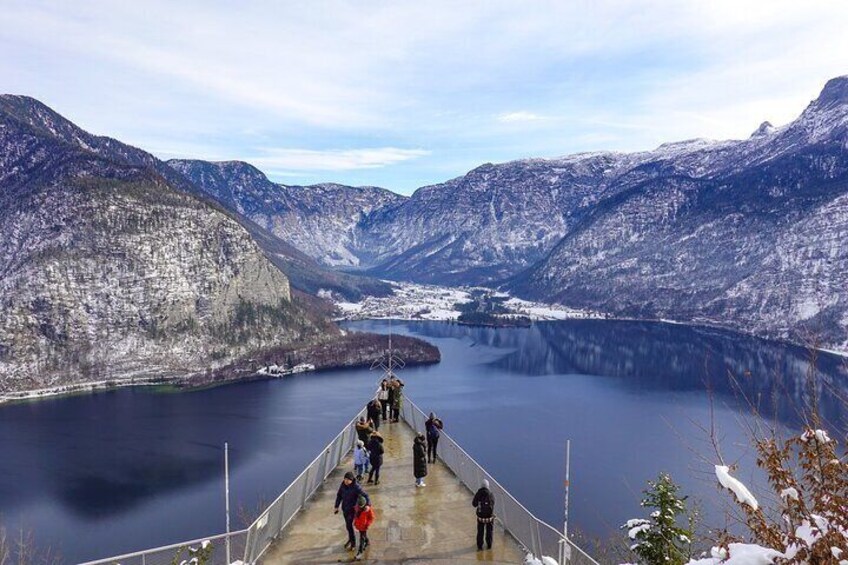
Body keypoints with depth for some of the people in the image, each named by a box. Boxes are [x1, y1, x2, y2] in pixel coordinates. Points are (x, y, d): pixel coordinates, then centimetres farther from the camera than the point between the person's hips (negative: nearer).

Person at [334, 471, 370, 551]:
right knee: (348, 525, 20)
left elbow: (365, 495, -31)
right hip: (344, 508, 6)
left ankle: (353, 543, 19)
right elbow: (339, 495, 3)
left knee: (349, 525, 0)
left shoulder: (356, 487, -26)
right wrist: (336, 506, 5)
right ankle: (350, 540, 42)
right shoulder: (343, 484, -10)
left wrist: (368, 504, -47)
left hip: (352, 509, -6)